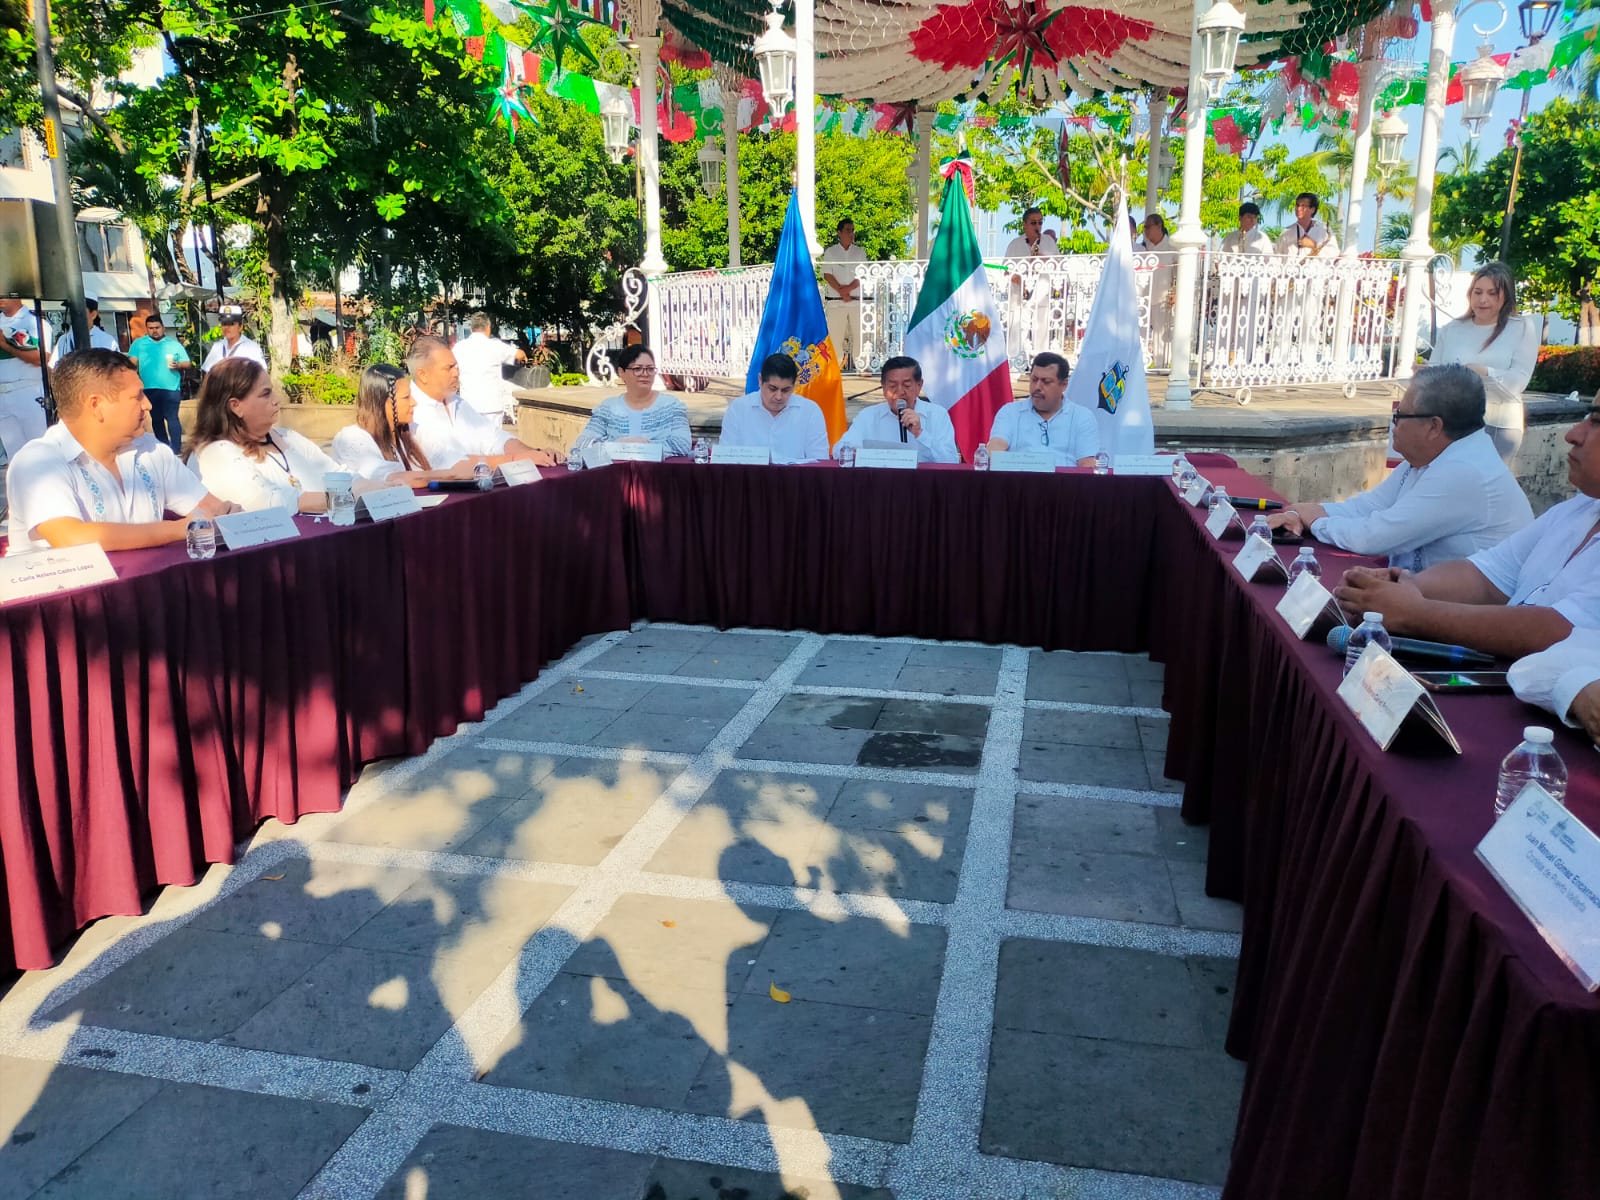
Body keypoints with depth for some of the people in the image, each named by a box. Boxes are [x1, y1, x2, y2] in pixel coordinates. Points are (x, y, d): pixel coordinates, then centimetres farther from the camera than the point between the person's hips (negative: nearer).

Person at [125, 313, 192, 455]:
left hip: (171, 387, -3)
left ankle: (176, 449, -9)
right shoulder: (139, 343, 9)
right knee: (156, 419, 9)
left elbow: (187, 362, 6)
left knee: (172, 418, -8)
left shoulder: (174, 344, 6)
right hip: (149, 388, 3)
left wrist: (177, 365, -15)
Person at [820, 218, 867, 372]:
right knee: (835, 333, -5)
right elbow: (827, 275, -1)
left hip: (857, 300, 2)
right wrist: (841, 291, -12)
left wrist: (849, 288, -12)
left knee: (859, 333, -2)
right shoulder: (830, 252, 8)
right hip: (835, 300, -1)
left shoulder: (860, 252, 13)